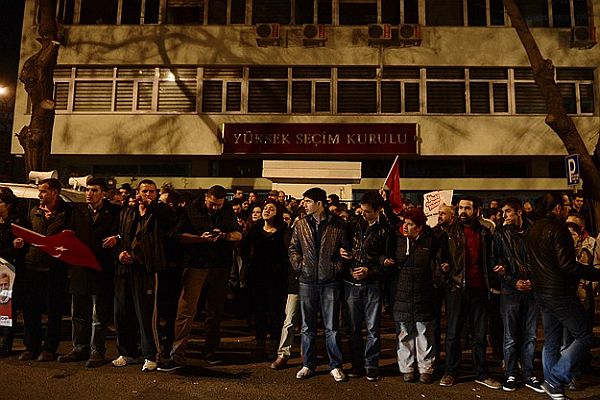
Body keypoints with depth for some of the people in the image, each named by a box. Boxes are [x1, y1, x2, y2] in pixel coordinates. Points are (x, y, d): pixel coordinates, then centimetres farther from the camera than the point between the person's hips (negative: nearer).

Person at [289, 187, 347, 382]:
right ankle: (308, 365, 23)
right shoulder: (301, 225, 6)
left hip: (330, 281, -2)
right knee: (307, 326, 10)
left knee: (332, 327, 5)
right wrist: (299, 266, -2)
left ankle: (335, 366, 19)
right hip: (307, 280, 3)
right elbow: (293, 249, 12)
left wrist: (337, 268, -7)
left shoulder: (337, 225, -3)